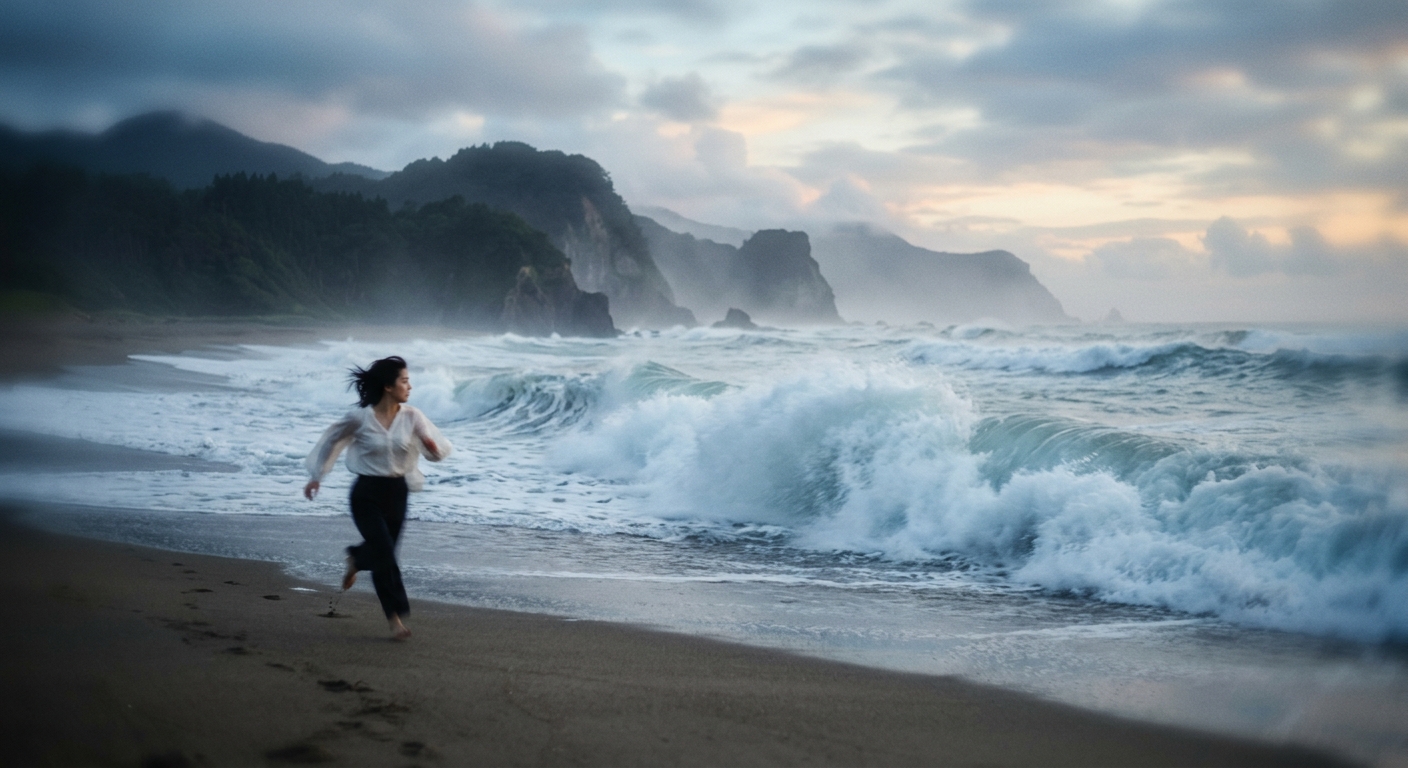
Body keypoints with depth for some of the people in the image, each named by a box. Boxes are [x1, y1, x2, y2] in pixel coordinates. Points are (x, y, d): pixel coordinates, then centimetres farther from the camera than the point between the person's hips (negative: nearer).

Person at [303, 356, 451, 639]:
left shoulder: (412, 417, -6)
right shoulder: (359, 418, -13)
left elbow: (441, 448, -1)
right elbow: (331, 440, 4)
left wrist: (433, 446, -26)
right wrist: (317, 475, 10)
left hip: (397, 493, 4)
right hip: (367, 494, -4)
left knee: (381, 551, 17)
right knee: (385, 556, -13)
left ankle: (355, 558, 52)